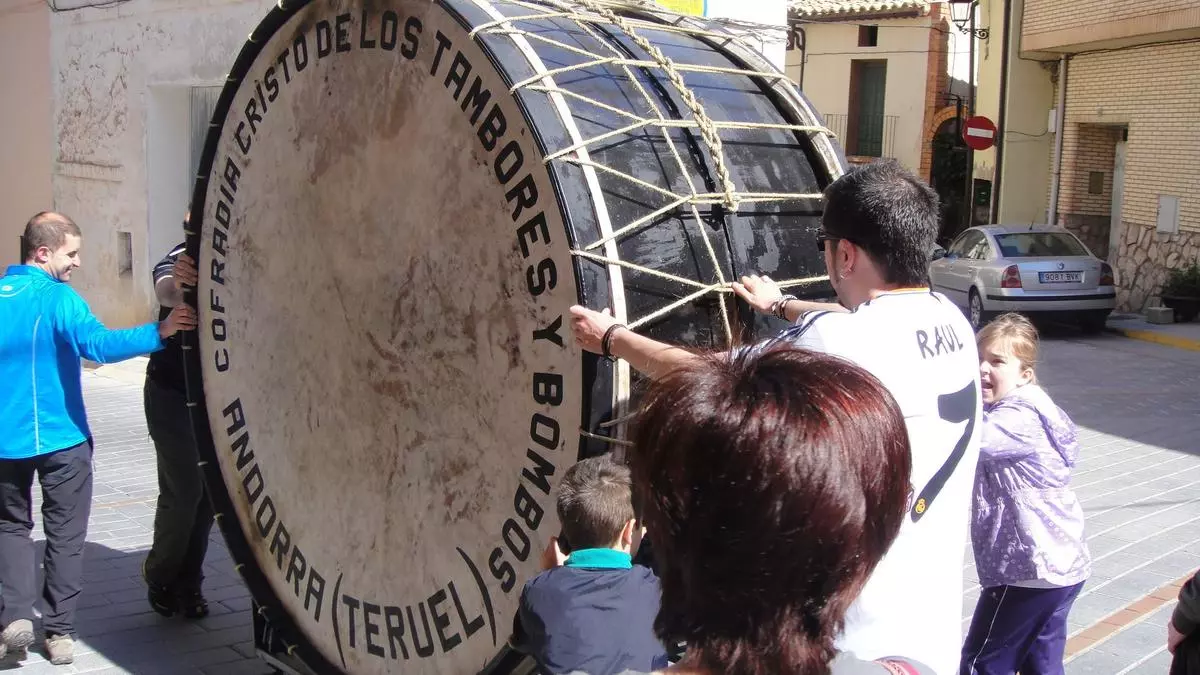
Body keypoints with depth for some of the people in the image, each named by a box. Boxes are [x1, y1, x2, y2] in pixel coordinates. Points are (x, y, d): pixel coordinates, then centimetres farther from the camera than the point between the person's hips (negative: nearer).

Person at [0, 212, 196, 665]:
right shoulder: (57, 297, -14)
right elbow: (98, 344, -29)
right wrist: (160, 332, -34)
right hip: (61, 438, -4)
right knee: (65, 534, 9)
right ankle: (59, 632, 12)